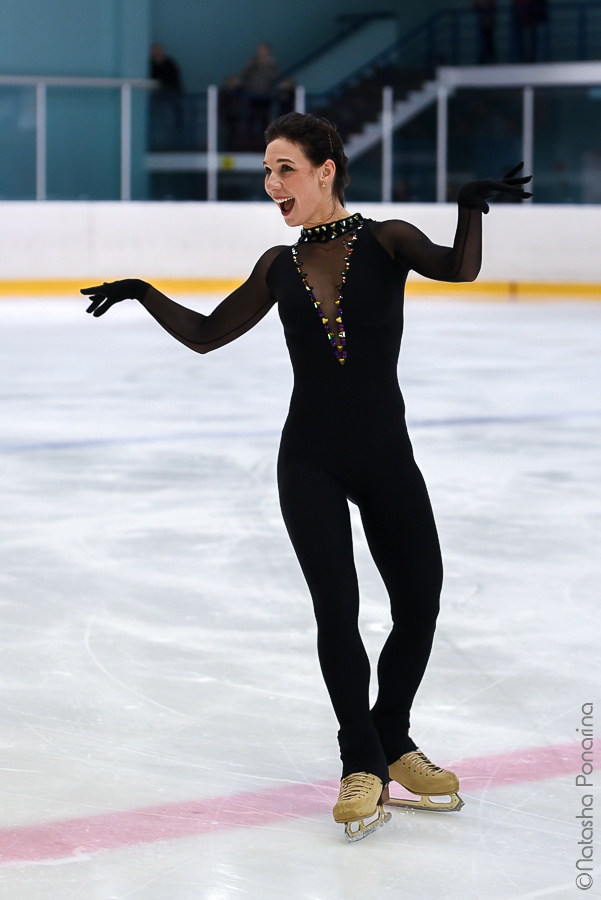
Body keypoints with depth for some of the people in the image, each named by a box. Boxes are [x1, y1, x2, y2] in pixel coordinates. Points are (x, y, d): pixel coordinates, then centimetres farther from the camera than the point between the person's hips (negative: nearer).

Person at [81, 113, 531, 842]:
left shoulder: (385, 242, -5)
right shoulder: (280, 267, 3)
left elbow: (458, 269, -23)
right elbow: (207, 334, 12)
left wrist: (472, 204, -40)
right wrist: (143, 295, 1)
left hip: (386, 455, 0)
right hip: (310, 461, 1)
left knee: (420, 603, 3)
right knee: (337, 610, -8)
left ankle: (392, 741, 28)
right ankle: (363, 766, 8)